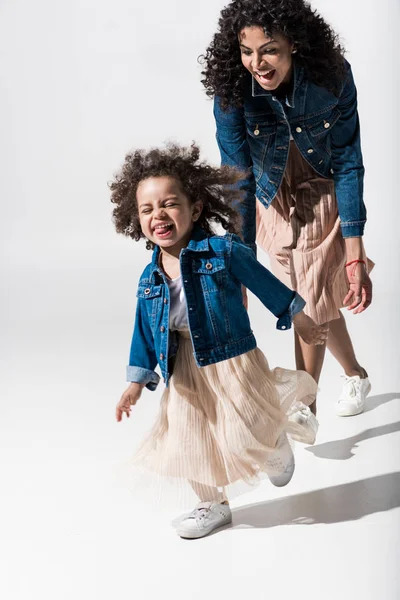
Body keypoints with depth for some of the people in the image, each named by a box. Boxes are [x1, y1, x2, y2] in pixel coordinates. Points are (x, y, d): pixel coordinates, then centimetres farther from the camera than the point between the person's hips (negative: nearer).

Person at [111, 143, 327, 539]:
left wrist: (298, 319, 7)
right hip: (186, 372, 5)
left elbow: (265, 284, -4)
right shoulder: (149, 280, -4)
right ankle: (213, 506, 37)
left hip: (232, 362, -5)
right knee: (190, 442, 12)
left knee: (244, 438, -3)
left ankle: (277, 444, 35)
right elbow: (145, 332, 6)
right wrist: (137, 381, 5)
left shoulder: (225, 252, -17)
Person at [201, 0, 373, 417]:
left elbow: (348, 164, -22)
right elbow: (239, 180, -25)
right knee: (320, 301, 15)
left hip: (324, 195, -1)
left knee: (311, 305, -5)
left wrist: (355, 257, -25)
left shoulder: (333, 77, -27)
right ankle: (355, 375, 43)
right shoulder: (232, 91, -27)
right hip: (272, 200, 2)